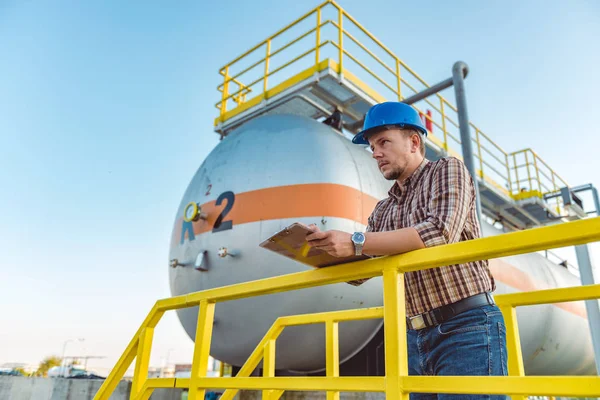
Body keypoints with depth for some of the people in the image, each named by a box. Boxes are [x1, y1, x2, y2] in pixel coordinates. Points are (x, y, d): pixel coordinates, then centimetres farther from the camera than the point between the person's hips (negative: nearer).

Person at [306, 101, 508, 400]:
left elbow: (441, 232, -19)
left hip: (466, 328, -6)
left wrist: (356, 242, -21)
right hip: (415, 338, 6)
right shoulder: (382, 211, 17)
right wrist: (323, 247, -3)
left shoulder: (447, 170, 0)